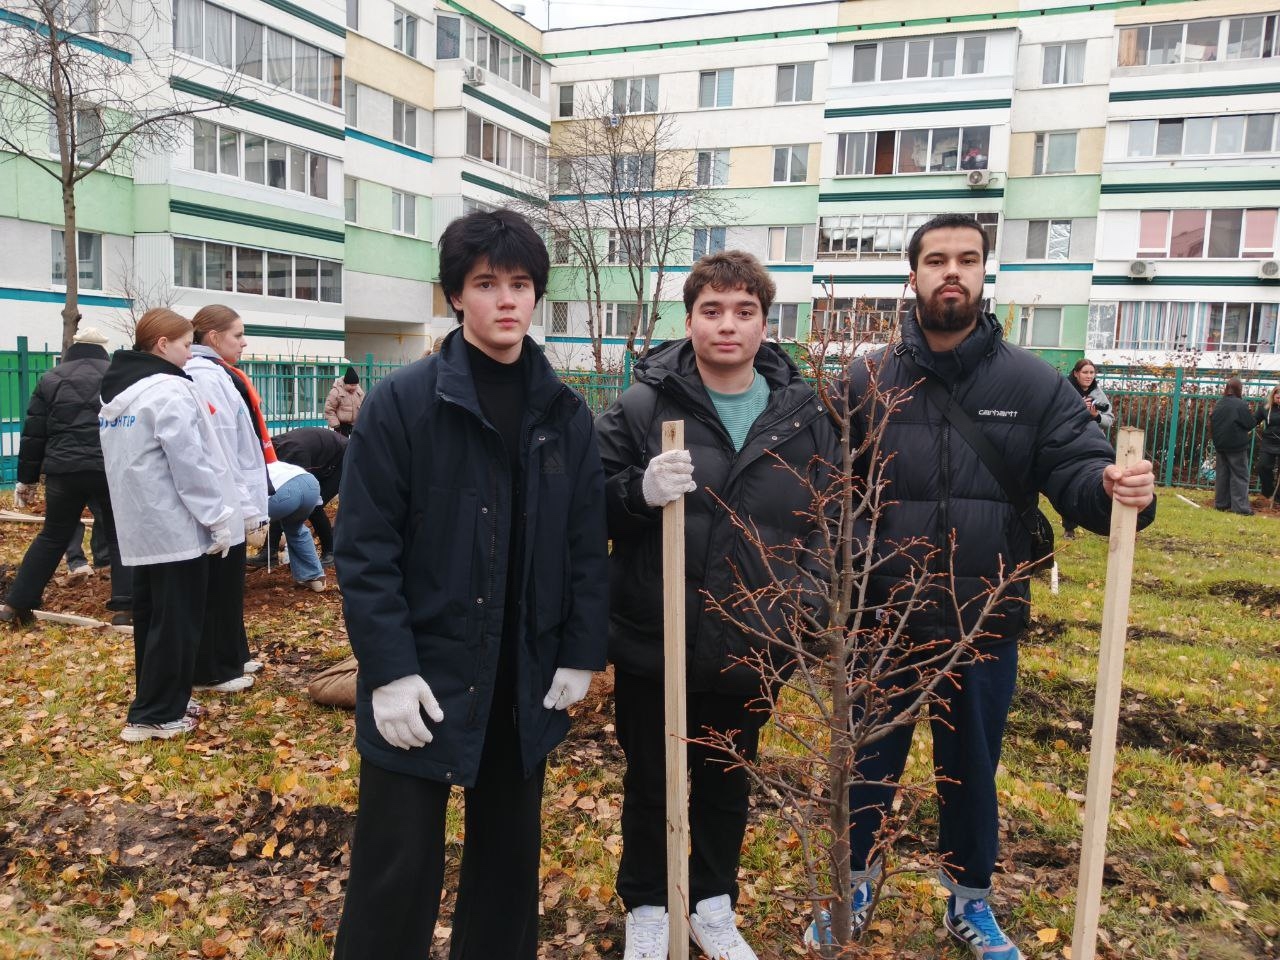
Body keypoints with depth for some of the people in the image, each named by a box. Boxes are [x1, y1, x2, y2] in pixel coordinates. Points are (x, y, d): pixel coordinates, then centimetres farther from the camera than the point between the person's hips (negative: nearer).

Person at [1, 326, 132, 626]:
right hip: (114, 471, -2)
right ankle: (124, 607, 2)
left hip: (64, 470, 2)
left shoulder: (51, 380, 10)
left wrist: (26, 479, 17)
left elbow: (33, 434, 11)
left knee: (53, 537, 16)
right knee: (120, 537, 8)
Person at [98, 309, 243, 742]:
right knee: (177, 621, -1)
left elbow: (124, 462, 18)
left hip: (140, 525, 9)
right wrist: (219, 518, -14)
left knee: (151, 615, 15)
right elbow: (192, 464, -20)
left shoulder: (117, 391, 14)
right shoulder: (169, 390, -16)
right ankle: (155, 714, 5)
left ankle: (156, 701, 24)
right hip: (176, 525, -9)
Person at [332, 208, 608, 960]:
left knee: (511, 855, 19)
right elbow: (365, 549, -10)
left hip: (527, 680, 4)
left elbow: (588, 545, 6)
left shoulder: (566, 413, 3)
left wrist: (582, 655, 2)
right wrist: (391, 669, -15)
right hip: (424, 678, -3)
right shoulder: (404, 401, -8)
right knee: (398, 873, 7)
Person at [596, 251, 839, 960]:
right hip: (652, 642, -2)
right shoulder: (642, 405, -9)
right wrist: (640, 490, -27)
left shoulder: (804, 415, -1)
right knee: (650, 783, 16)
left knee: (727, 785, 21)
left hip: (751, 645, 2)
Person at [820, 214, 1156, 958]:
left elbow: (1077, 470, -7)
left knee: (972, 767, 19)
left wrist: (1119, 487, -29)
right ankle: (854, 880, 41)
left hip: (985, 620, 1)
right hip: (880, 618, 0)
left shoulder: (1034, 383, -2)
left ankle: (971, 898, 42)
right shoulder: (865, 382, -4)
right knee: (868, 760, 16)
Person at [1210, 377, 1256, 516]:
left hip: (1220, 444, 6)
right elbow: (1251, 424, -11)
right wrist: (1247, 431, 9)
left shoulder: (1218, 404, 6)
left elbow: (1212, 422, 13)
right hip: (1237, 445, -6)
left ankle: (1221, 503, 16)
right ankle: (1240, 506, -4)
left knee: (1222, 474, 12)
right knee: (1240, 476, -2)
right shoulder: (1240, 404, -15)